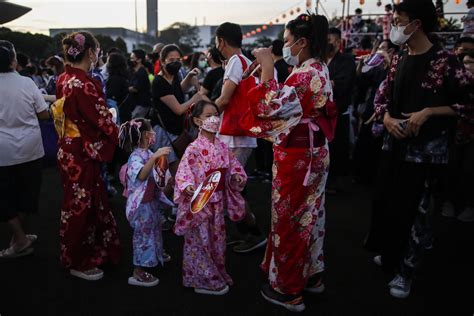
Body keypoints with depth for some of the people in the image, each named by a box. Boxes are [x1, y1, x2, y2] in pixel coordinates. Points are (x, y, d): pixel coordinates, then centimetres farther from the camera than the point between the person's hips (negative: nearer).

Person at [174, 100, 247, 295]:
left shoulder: (222, 147, 5)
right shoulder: (194, 148, -16)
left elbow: (232, 165, 15)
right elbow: (184, 171, -20)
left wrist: (237, 175, -4)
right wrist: (187, 186, -37)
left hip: (218, 201, 7)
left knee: (217, 239, 19)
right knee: (200, 240, 4)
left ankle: (216, 274, 37)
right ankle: (202, 280, 20)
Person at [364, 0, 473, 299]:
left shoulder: (445, 61, -12)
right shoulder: (399, 60, 8)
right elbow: (382, 96, 12)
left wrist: (428, 112, -19)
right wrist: (387, 118, -8)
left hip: (425, 149, -6)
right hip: (395, 144, 6)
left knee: (412, 208, 3)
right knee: (386, 202, 14)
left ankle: (406, 270, 20)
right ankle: (391, 253, 36)